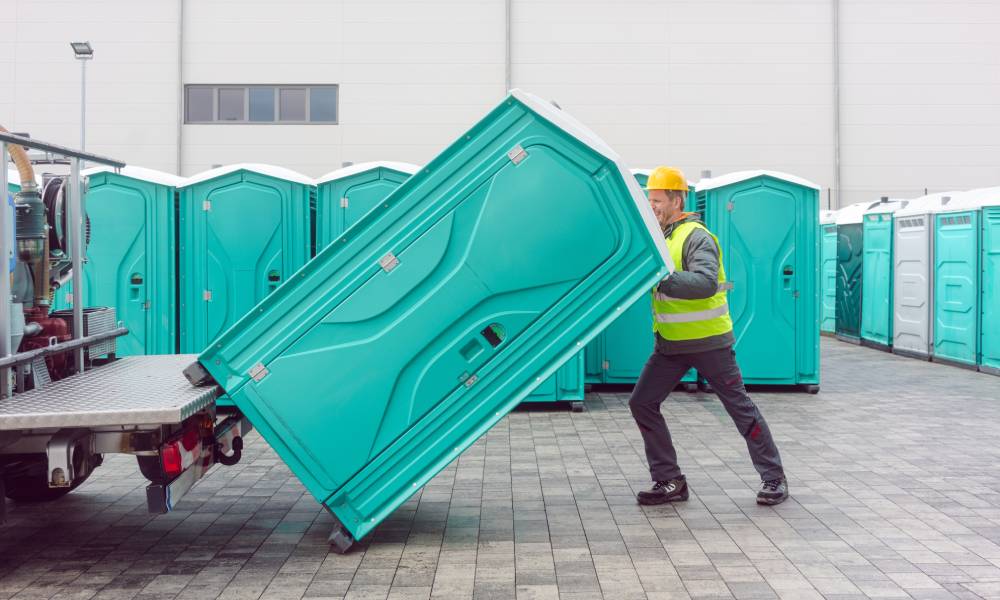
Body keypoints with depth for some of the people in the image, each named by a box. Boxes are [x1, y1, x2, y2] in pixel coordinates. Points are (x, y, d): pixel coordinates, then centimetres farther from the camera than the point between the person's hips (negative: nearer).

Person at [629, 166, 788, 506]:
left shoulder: (697, 237, -16)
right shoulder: (657, 238, 10)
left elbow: (705, 283, -31)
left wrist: (660, 278, -38)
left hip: (708, 341, -8)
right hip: (670, 343, 8)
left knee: (740, 407, 2)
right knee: (642, 403, 1)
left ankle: (774, 478, 15)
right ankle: (669, 481, 8)